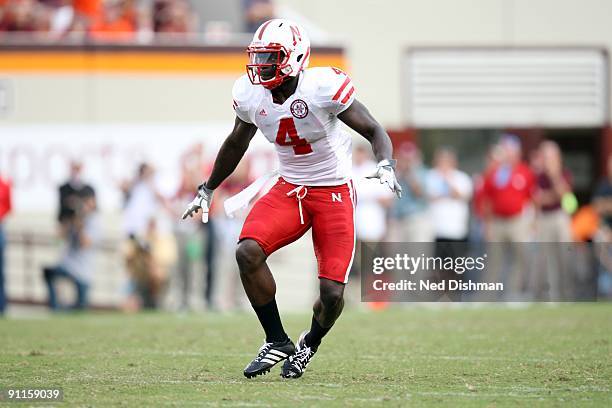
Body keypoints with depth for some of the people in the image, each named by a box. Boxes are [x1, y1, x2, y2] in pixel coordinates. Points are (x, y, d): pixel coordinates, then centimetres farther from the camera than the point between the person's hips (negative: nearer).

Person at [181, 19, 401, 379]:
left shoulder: (323, 87, -22)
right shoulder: (250, 95, -5)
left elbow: (374, 130, -14)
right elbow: (237, 143, 16)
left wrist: (386, 165, -34)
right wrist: (208, 189, 25)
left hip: (334, 192, -4)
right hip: (289, 188, 4)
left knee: (332, 294, -10)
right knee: (248, 252, -21)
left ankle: (310, 343, 26)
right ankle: (277, 342, -2)